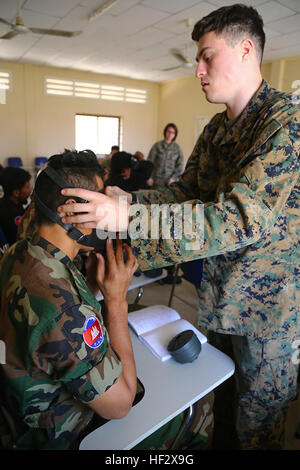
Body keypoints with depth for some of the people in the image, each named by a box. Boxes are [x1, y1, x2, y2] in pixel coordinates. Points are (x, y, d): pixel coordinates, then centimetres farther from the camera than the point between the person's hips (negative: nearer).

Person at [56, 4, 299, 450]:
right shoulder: (215, 129, 6)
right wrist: (127, 199, -8)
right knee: (223, 398, 29)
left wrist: (128, 219, -35)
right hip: (220, 297, 7)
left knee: (256, 427, 18)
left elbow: (243, 216, -33)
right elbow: (185, 191, 8)